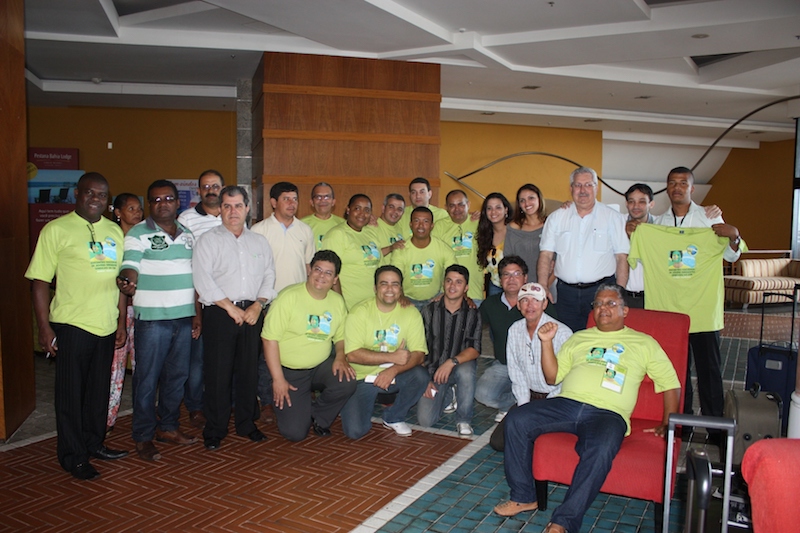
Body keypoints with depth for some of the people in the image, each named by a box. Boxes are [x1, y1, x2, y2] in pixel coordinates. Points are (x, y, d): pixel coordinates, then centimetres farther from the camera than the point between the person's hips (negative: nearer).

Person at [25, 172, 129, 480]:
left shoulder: (114, 231, 11)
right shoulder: (57, 230, -5)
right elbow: (40, 281, -7)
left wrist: (121, 321, 12)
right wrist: (44, 327, -11)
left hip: (106, 326, 5)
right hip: (72, 326, -5)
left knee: (99, 390, 15)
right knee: (70, 394, 6)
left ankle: (94, 443, 32)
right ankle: (73, 457, 19)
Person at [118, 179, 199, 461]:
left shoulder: (187, 234, 12)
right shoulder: (138, 234, -4)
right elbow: (130, 267, -17)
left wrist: (197, 313, 14)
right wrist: (126, 281, -41)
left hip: (184, 318, 5)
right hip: (152, 319, -5)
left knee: (177, 375, 13)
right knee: (147, 378, 2)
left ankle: (168, 427, 28)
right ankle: (144, 436, 15)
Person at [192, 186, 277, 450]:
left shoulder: (259, 241, 15)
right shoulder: (209, 240, 3)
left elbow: (269, 276, 10)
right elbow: (202, 279, -8)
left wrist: (258, 304, -6)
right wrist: (231, 307, -11)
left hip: (252, 313, 3)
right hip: (219, 313, -3)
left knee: (249, 370, 8)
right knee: (218, 373, -1)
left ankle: (246, 424, 22)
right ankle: (214, 430, 12)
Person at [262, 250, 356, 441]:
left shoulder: (338, 301, 3)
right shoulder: (289, 297, -14)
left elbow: (341, 336, 13)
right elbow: (270, 338, -15)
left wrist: (340, 358, -9)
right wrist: (278, 379, -16)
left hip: (321, 366, 4)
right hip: (290, 372, -4)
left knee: (347, 382, -27)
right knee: (294, 433, -14)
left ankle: (317, 416, 4)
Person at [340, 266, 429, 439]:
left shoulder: (411, 313, -5)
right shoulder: (359, 312, -12)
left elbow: (419, 355, -12)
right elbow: (352, 354, -20)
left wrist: (393, 370, -29)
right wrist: (392, 357, -23)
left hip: (395, 375, 2)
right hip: (362, 378, -2)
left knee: (421, 376, -27)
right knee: (354, 430, -18)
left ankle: (393, 417, 0)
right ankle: (369, 403, 18)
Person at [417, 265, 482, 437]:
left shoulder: (473, 313, -4)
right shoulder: (429, 310, -1)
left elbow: (475, 349, -14)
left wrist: (452, 362, -30)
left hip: (461, 366, -1)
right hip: (433, 370, 1)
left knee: (466, 370, -38)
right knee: (425, 420, -17)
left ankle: (464, 420, -13)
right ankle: (448, 395, 18)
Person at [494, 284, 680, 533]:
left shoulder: (644, 343, 19)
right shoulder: (579, 338, 26)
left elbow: (671, 384, 16)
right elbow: (552, 377, 21)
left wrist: (667, 425, 4)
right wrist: (547, 343, 8)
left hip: (608, 413, -3)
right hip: (566, 403, 3)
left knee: (601, 450, -36)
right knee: (516, 420, -19)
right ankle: (523, 497, -6)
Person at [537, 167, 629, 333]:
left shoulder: (612, 217, 5)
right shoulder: (556, 218, 10)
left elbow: (622, 257, 1)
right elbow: (546, 255, 6)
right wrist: (542, 288, -7)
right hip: (566, 293, 2)